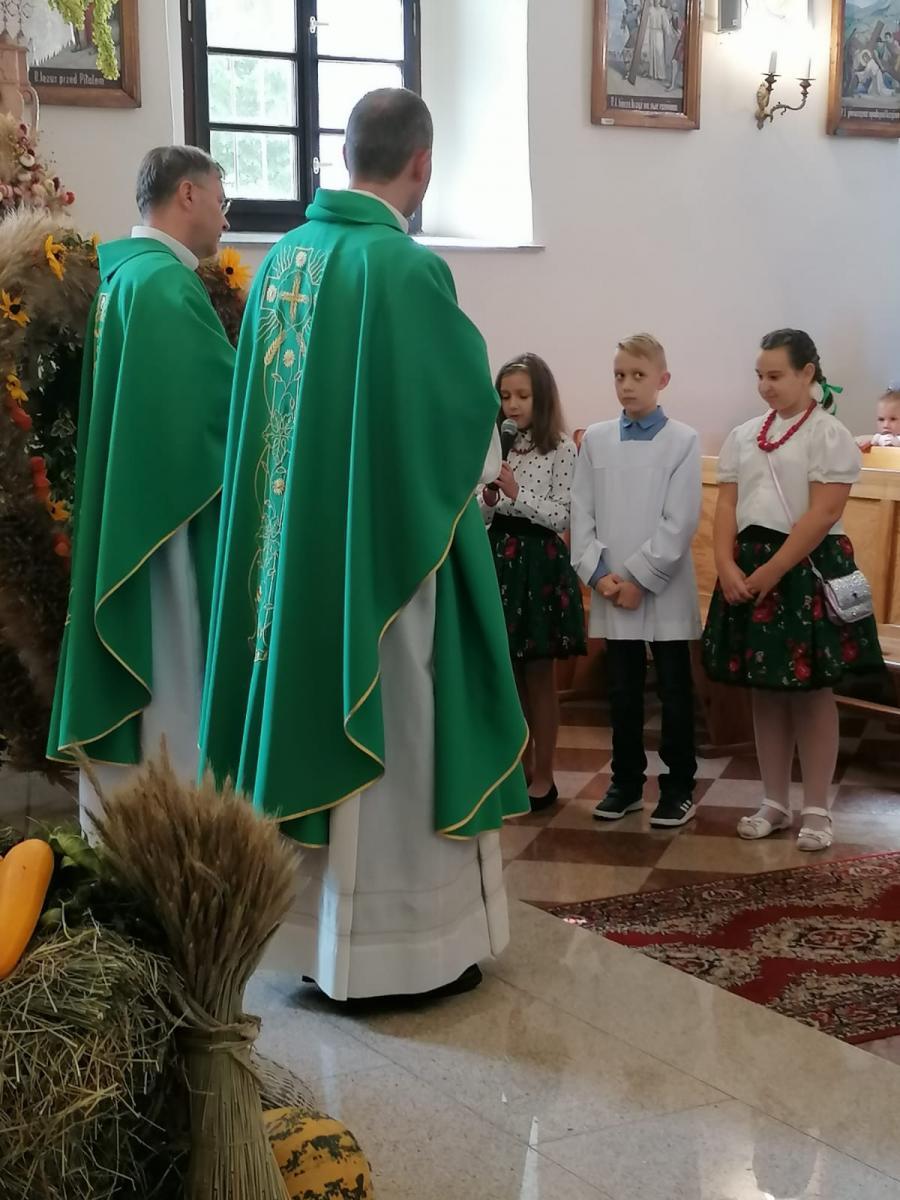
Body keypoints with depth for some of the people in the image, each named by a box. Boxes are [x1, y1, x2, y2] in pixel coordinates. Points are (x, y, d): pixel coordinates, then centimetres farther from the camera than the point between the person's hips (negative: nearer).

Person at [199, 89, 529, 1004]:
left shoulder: (281, 260, 6)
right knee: (392, 737, 3)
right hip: (389, 546, -7)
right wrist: (480, 468, 11)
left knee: (319, 722, 15)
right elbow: (466, 410, -10)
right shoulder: (408, 268, -16)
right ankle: (395, 948, 14)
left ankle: (320, 931, 26)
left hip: (298, 539, 7)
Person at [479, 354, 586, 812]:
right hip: (499, 558, 5)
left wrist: (516, 493, -18)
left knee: (539, 676, 2)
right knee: (509, 675, 11)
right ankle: (521, 769, 22)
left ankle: (543, 778, 11)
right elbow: (483, 518, 12)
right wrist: (489, 499, -9)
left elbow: (563, 518, -11)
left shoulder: (561, 449, -6)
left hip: (539, 561, -5)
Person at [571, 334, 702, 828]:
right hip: (611, 589, 3)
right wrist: (599, 573, -8)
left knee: (674, 692, 5)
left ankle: (678, 787, 16)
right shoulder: (595, 438, 6)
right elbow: (582, 513, 4)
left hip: (664, 589, -3)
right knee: (623, 692, 11)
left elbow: (681, 521, -9)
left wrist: (638, 577, -13)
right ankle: (626, 782, 23)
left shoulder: (683, 440, -4)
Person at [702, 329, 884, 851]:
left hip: (807, 568, -5)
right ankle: (775, 803, 21)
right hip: (748, 569, 5)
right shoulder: (743, 435, 10)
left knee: (813, 691, 2)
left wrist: (772, 571, -17)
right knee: (766, 691, 10)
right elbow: (727, 505, 5)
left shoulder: (830, 434, -6)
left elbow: (822, 515, -14)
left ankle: (818, 809, 11)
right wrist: (728, 566, -11)